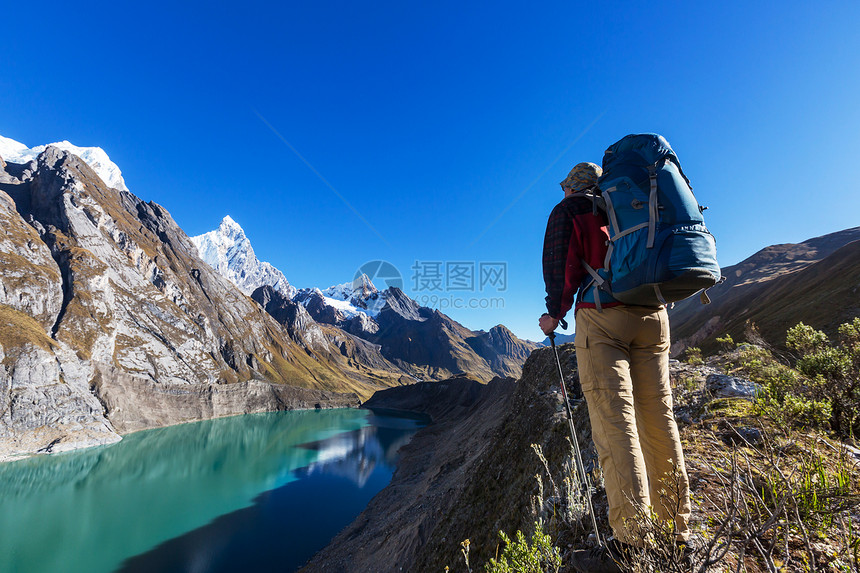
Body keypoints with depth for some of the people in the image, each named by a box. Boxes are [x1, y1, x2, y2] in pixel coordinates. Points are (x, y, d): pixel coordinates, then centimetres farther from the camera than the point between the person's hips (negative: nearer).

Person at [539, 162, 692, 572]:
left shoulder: (569, 211, 10)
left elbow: (562, 265, -1)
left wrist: (554, 314, 8)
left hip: (602, 316, -6)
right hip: (653, 315, 6)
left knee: (614, 421, -10)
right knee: (658, 419, 7)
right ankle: (677, 529, 13)